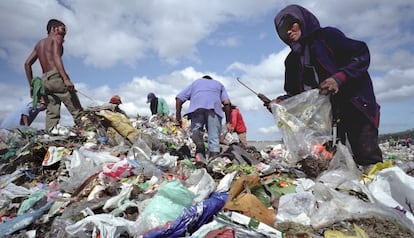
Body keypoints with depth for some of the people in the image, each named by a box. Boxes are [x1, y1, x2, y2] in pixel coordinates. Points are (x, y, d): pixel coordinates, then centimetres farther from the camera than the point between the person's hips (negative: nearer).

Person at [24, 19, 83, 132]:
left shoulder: (39, 43, 28)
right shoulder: (57, 38, 6)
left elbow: (27, 63, 22)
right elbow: (56, 57, -13)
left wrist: (32, 85, 22)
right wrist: (66, 79, -23)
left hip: (44, 81, 8)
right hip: (56, 77, -8)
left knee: (52, 113, 1)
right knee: (77, 111, -10)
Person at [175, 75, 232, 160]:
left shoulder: (195, 82, 37)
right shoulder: (218, 84, 37)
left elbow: (179, 98, 22)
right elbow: (226, 102, 16)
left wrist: (178, 116, 23)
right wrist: (228, 121, 16)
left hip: (196, 107, 0)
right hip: (213, 107, 0)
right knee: (214, 137, -1)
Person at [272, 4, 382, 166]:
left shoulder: (327, 36, 2)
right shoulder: (293, 60, 16)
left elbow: (361, 55, -6)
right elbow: (295, 93, 15)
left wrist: (340, 77, -21)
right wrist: (282, 101, -5)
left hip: (353, 104, -4)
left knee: (367, 156, -11)